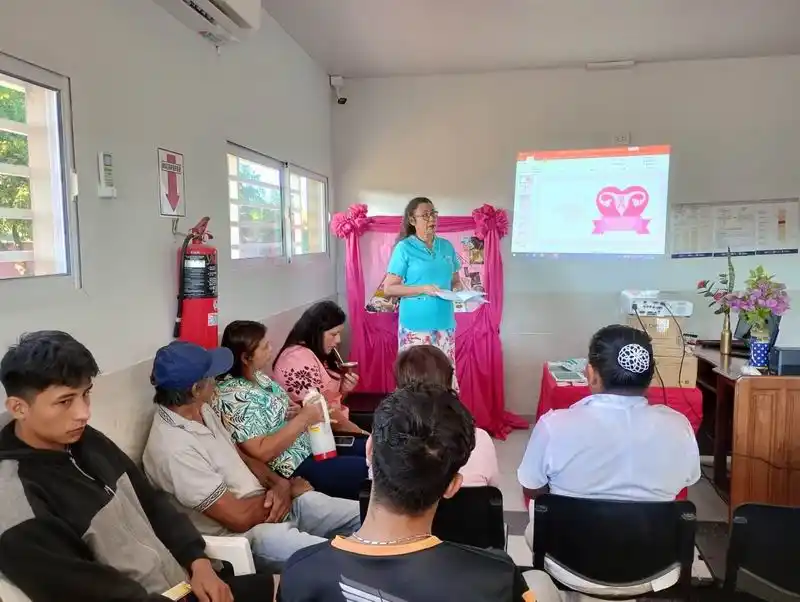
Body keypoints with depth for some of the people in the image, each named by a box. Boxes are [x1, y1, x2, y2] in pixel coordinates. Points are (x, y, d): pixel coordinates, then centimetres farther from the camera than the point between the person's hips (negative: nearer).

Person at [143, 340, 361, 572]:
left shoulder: (201, 411, 4)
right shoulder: (175, 448, -26)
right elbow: (240, 518, -24)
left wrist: (280, 484, -6)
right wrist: (291, 489, -8)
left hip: (267, 505, 9)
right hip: (244, 535, -9)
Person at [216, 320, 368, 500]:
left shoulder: (256, 376, 4)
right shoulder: (232, 396, -24)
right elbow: (261, 452, -27)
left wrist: (305, 410, -6)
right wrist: (303, 419, -24)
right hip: (295, 468, -10)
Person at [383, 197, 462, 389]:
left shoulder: (446, 246, 10)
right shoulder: (404, 247, -5)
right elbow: (389, 288, -8)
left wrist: (460, 289, -4)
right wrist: (423, 289, -17)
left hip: (444, 323, 5)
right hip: (416, 325, -4)